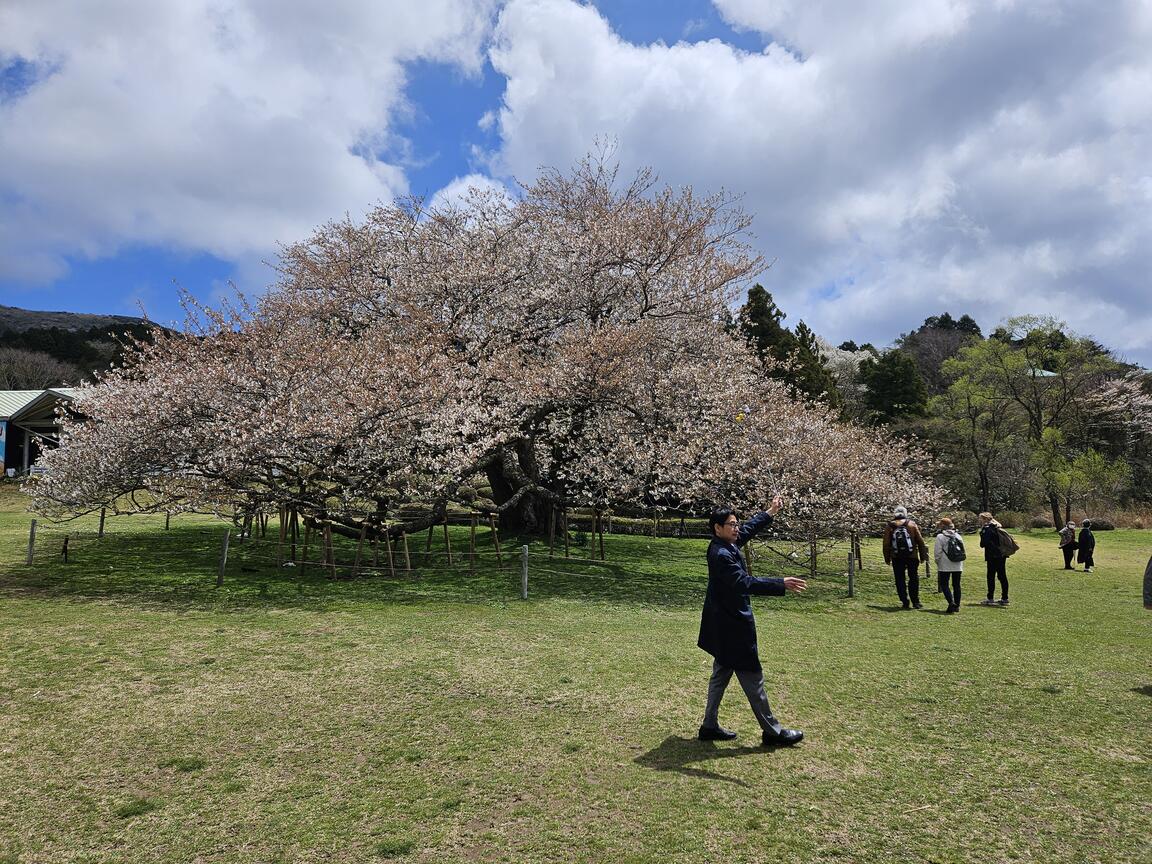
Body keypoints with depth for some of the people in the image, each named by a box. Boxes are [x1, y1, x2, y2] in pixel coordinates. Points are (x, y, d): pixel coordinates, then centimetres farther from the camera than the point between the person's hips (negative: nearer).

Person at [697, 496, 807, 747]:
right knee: (752, 678, 1)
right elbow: (745, 583, -33)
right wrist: (782, 585, -35)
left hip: (725, 624, 10)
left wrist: (770, 512, 25)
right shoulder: (721, 554, -24)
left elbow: (749, 529, 22)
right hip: (732, 626, -10)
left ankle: (710, 726, 26)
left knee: (721, 674, 17)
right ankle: (772, 732, 13)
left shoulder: (726, 545, 5)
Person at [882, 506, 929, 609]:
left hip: (897, 558, 0)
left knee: (900, 580, 7)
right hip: (912, 557, 0)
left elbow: (886, 544, 2)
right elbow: (920, 541, 4)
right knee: (914, 579, 9)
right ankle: (915, 602, 7)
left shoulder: (890, 526, 1)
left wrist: (887, 558, 10)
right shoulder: (912, 524, 2)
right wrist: (923, 556, 11)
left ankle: (904, 602, 5)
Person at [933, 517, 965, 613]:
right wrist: (962, 566, 20)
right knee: (956, 585, 11)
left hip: (945, 566, -5)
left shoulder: (940, 537, -8)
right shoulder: (958, 536, 10)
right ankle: (957, 605, 13)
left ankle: (951, 602, -19)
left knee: (944, 584, -1)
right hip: (958, 566, 5)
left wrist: (938, 562, 3)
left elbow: (937, 552, -11)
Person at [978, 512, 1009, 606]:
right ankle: (1004, 599, 16)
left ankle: (990, 599, -2)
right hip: (1001, 555, 9)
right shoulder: (996, 528, 15)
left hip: (993, 557, -9)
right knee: (1002, 577, 11)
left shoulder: (987, 529, -12)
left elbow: (983, 544, -17)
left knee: (991, 577, -3)